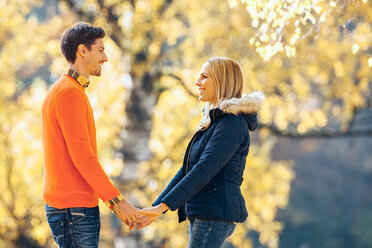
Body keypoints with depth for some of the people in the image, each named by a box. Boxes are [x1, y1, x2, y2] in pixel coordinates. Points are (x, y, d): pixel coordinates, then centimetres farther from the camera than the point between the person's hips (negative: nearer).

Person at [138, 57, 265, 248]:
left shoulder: (233, 123, -12)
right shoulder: (214, 121, 20)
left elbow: (205, 170, -21)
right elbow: (187, 170, 20)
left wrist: (163, 206, -25)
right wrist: (156, 206, 13)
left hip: (215, 213, -10)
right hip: (202, 214, 10)